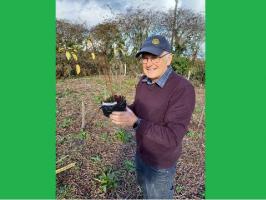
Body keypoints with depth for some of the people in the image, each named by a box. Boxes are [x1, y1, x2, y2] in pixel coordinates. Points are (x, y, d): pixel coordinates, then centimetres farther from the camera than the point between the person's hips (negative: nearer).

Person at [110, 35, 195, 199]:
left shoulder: (183, 89, -30)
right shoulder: (143, 81, -7)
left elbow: (172, 137, -31)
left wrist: (135, 122, -37)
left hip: (161, 162, -6)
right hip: (141, 152, 7)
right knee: (144, 186, 32)